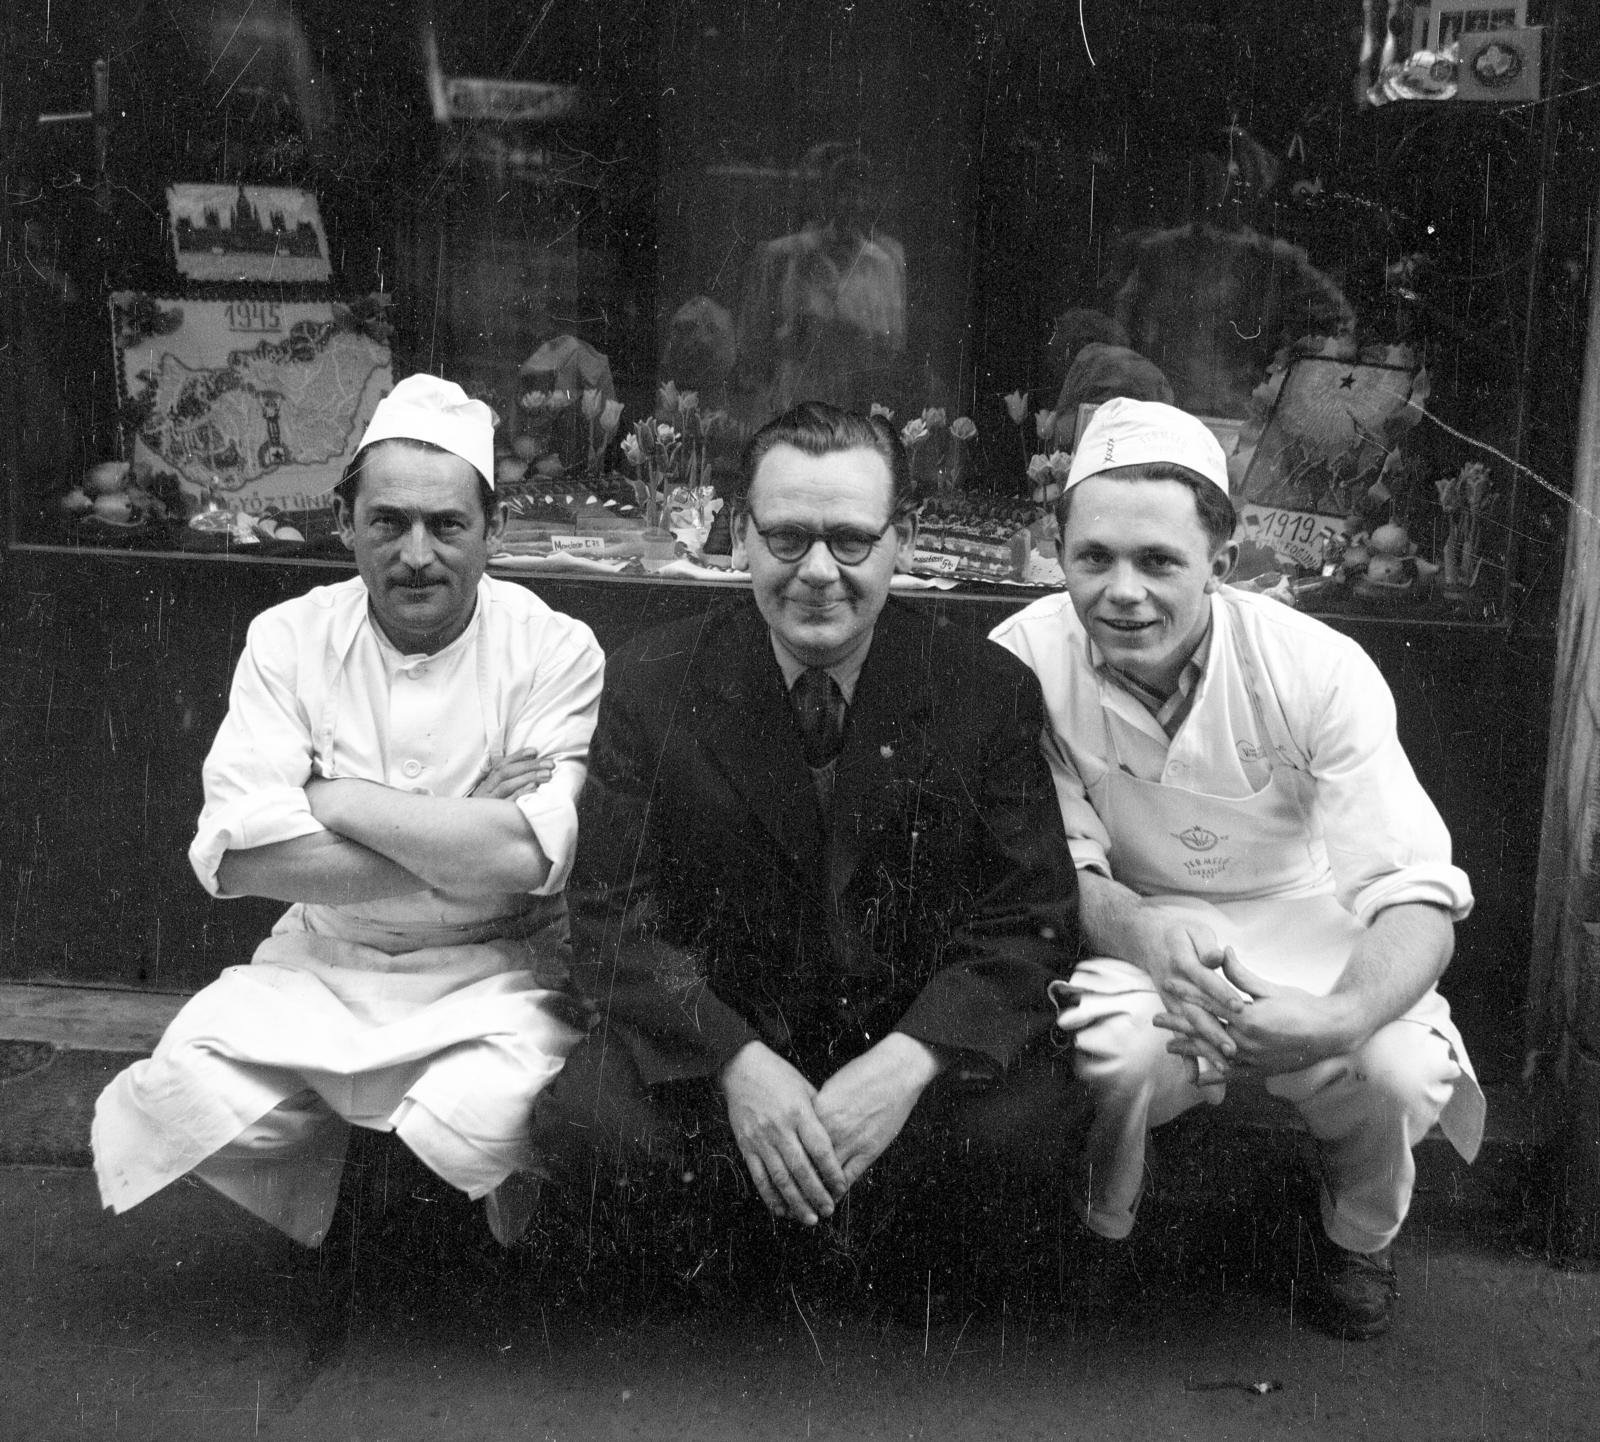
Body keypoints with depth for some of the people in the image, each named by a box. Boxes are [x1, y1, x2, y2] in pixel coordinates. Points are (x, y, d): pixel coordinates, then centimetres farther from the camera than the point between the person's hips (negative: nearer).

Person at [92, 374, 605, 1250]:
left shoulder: (556, 651, -7)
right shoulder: (288, 638, 0)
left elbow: (527, 854, -22)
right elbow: (234, 851, -13)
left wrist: (332, 798, -14)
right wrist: (460, 854, -17)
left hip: (493, 980, -2)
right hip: (316, 972, 3)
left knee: (468, 1133, -31)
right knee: (180, 1101, -22)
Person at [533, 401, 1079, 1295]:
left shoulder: (992, 691, -7)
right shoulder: (652, 684, -5)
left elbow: (1032, 919, -7)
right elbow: (613, 914, -6)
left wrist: (907, 1061, -25)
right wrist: (736, 1062, -24)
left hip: (925, 1041, 0)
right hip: (713, 1036, 0)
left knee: (1020, 1123, -29)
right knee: (585, 1123, -27)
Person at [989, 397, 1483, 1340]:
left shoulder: (1320, 670, -20)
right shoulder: (1024, 660, -16)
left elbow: (1418, 897, -22)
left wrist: (1341, 1016, -44)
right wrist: (1140, 927, -33)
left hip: (1307, 934, 1)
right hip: (1130, 931, 0)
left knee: (1403, 1072, -28)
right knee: (1119, 1046, -34)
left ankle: (1363, 1237, 11)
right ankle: (1099, 1239, 3)